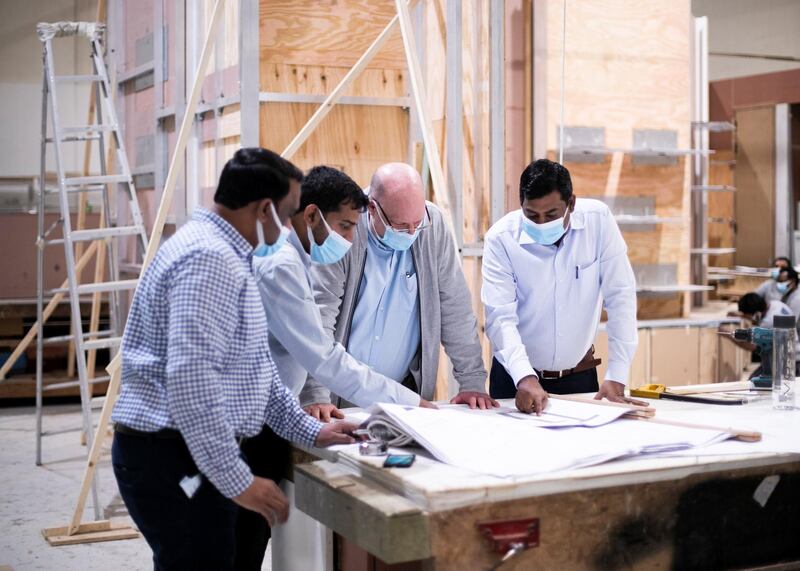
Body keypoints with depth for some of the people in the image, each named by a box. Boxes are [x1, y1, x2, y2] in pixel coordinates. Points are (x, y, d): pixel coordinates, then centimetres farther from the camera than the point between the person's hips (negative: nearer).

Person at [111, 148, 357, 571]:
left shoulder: (221, 252, 16)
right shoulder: (208, 259, -18)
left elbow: (247, 366, 21)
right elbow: (191, 379, -26)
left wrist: (309, 431, 18)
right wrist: (237, 480, -23)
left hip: (184, 454, 10)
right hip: (175, 459, -10)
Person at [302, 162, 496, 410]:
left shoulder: (434, 225, -4)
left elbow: (455, 307, 2)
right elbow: (319, 315, -16)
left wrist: (473, 383, -1)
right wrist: (316, 398, -23)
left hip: (405, 390, 0)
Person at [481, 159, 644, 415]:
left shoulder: (598, 219, -10)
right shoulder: (500, 238, -13)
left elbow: (620, 296, -9)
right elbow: (500, 317, -18)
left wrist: (616, 377, -13)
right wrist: (525, 378, -33)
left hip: (580, 374, 2)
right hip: (516, 377, -1)